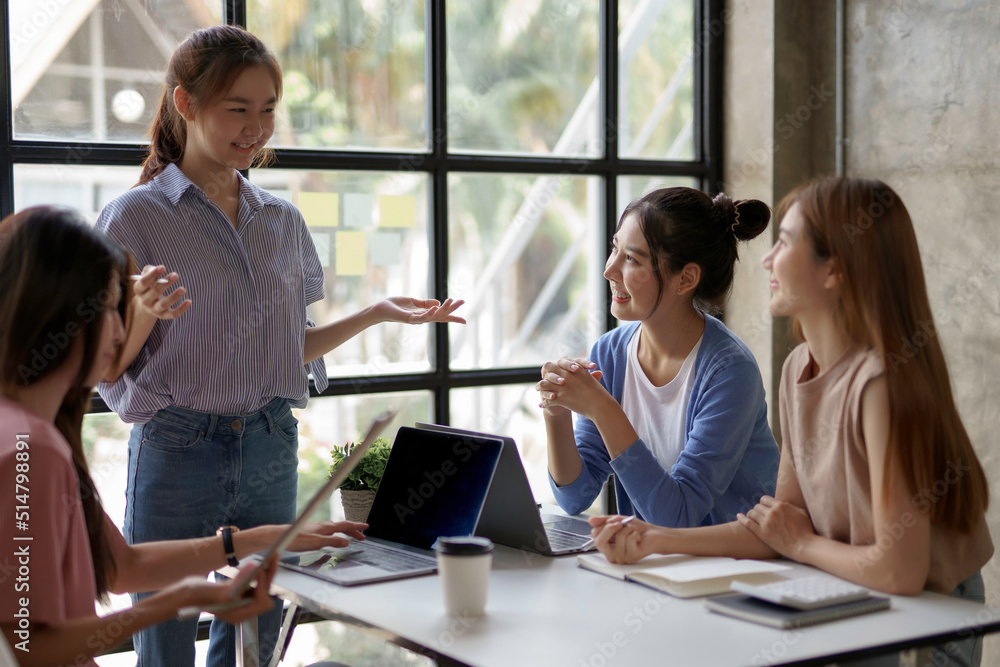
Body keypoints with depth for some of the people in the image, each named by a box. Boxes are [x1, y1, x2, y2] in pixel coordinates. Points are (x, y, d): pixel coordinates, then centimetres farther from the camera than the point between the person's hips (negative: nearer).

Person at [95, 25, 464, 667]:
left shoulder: (283, 220, 10)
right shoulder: (137, 217, -5)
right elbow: (108, 367, -5)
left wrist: (378, 313, 7)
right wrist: (144, 314, -25)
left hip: (273, 452, 5)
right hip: (178, 452, -4)